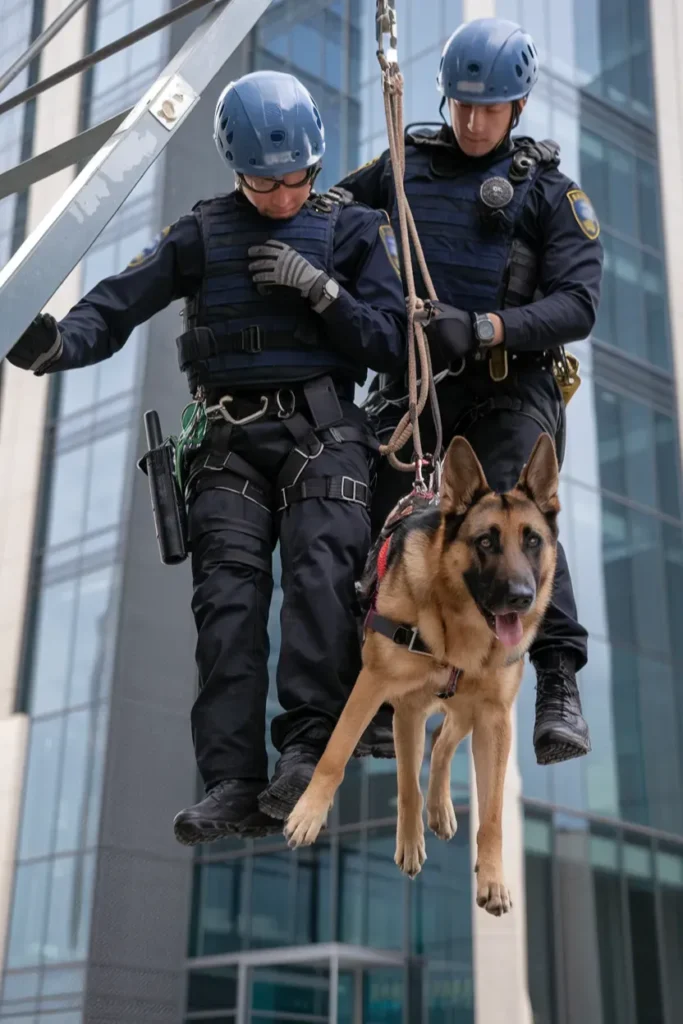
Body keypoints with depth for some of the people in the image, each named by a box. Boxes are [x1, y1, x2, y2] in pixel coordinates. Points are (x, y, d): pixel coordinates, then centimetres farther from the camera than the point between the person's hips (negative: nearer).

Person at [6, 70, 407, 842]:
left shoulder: (355, 230, 11)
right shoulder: (204, 233, 12)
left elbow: (392, 346, 5)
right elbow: (123, 299, 0)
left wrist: (319, 289, -9)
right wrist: (63, 343, -21)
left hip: (321, 429, -1)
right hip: (230, 436, 1)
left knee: (320, 569, -23)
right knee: (228, 592, -12)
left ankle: (306, 748, -23)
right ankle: (232, 785, -15)